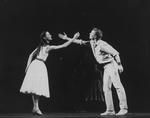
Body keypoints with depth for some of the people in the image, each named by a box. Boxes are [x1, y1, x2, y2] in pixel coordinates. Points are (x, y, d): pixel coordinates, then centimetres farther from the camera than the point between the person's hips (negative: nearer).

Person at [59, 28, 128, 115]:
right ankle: (110, 110, 5)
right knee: (106, 88, 5)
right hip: (106, 67, 9)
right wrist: (67, 38, 17)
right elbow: (81, 42, 16)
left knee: (118, 85, -12)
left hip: (112, 65, -9)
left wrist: (119, 65, -23)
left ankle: (124, 108, -13)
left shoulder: (102, 44, -18)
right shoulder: (92, 43, 7)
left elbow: (115, 53, -19)